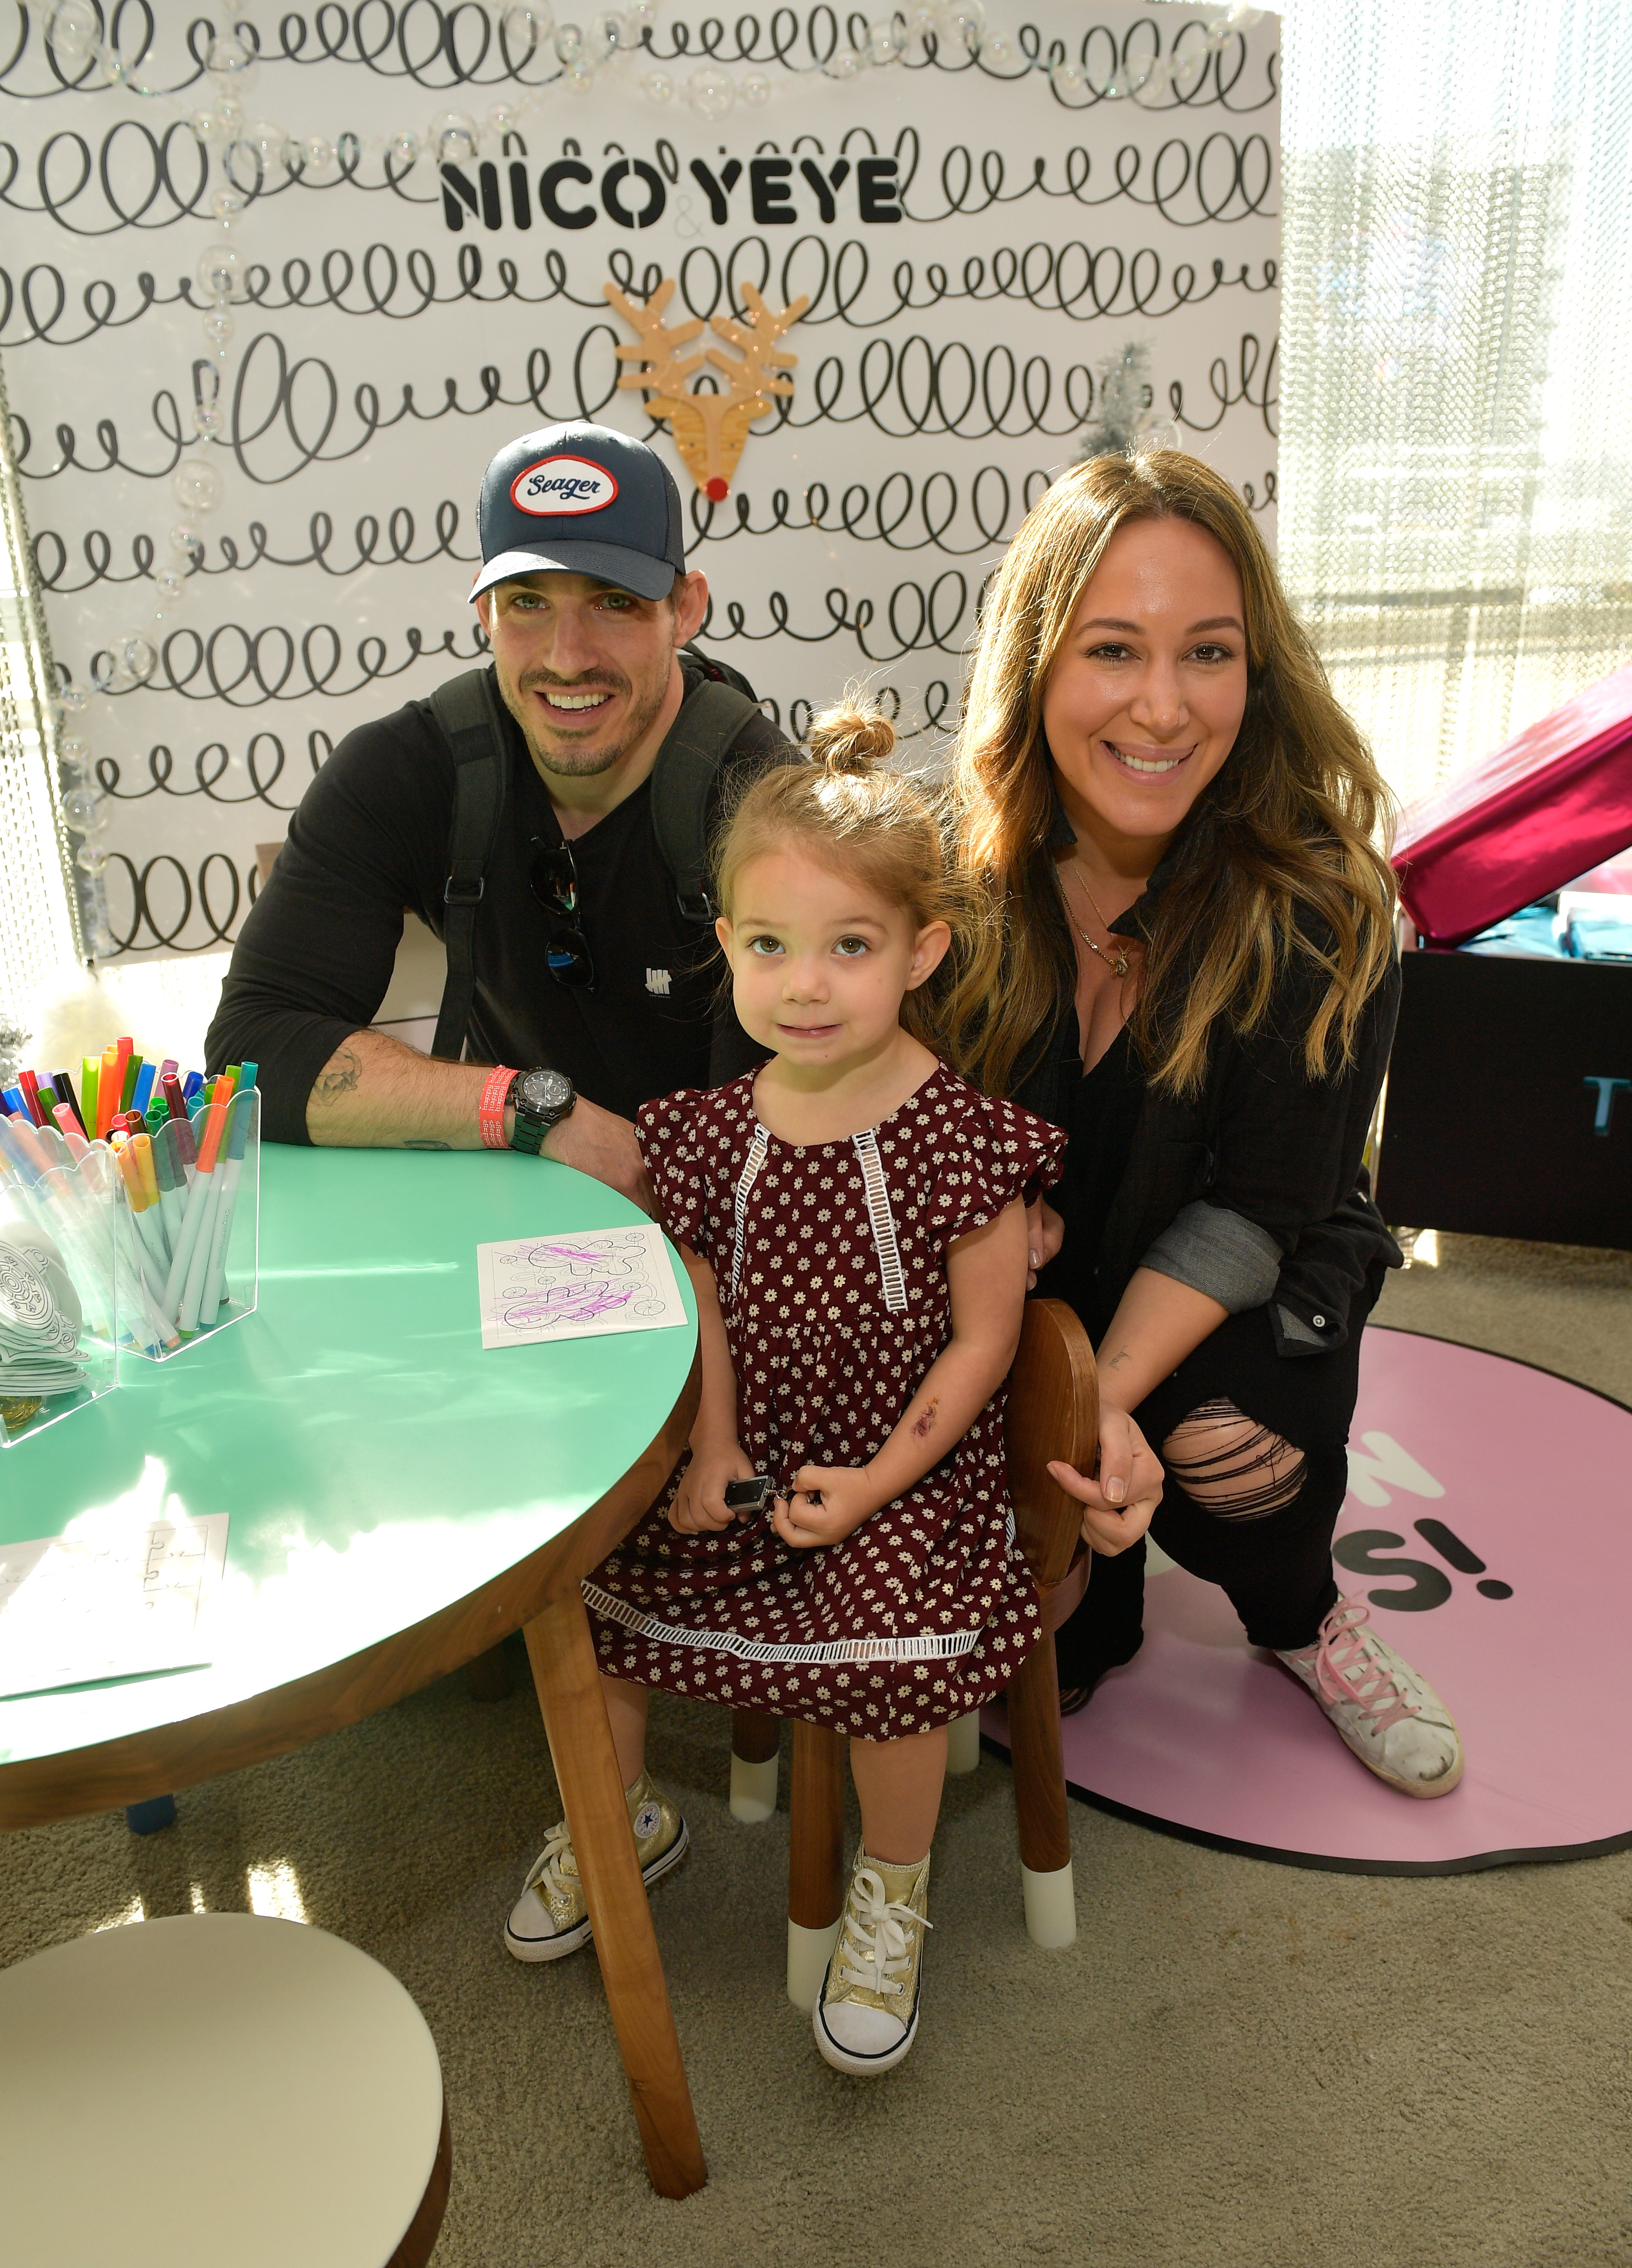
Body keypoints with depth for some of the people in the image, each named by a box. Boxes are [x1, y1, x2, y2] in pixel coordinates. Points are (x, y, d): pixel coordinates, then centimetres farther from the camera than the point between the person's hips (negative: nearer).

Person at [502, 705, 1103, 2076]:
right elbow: (706, 1301, 8)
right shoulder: (714, 1129, -2)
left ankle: (894, 1891, 7)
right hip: (748, 1448, 5)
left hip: (906, 1456, -4)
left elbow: (983, 1337, -10)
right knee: (579, 1567, -3)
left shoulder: (960, 1135, -16)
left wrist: (877, 1479, -15)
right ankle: (626, 1817, 27)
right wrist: (709, 1448, -3)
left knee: (887, 1631, -26)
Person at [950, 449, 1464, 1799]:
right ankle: (1091, 1617, 28)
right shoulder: (968, 874, -17)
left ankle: (1302, 1620, 9)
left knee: (1232, 1448, -29)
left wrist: (1110, 1393, -31)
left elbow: (1252, 1212, -20)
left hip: (1252, 1285, 0)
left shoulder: (1319, 904, -23)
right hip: (1035, 1273, 1)